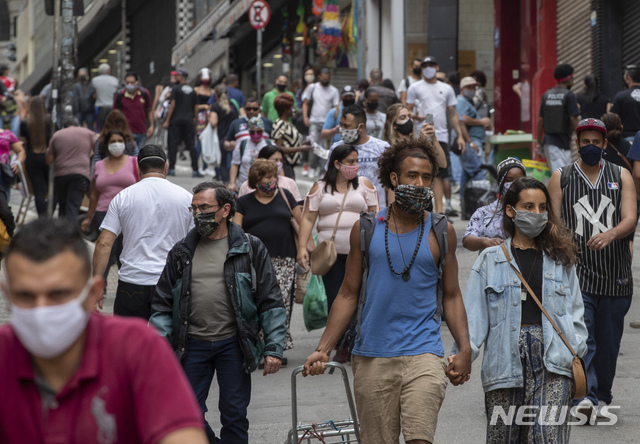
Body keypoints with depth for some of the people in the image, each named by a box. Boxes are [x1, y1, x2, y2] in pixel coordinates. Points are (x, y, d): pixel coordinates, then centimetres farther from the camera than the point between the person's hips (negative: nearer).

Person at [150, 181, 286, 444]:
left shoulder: (250, 249, 1)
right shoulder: (182, 252, 9)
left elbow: (271, 301, 1)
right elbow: (163, 303, 11)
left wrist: (273, 348, -6)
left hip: (233, 344, -2)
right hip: (192, 345, 2)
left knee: (234, 416, 3)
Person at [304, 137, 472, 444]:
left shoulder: (441, 232, 6)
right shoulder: (366, 230, 6)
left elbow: (451, 295, 10)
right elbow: (348, 294, 10)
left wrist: (465, 349, -2)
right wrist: (323, 349, 3)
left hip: (423, 355, -1)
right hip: (372, 358, 1)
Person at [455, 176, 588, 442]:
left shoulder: (561, 260, 16)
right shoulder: (491, 260, 11)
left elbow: (574, 312, 15)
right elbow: (474, 315, 4)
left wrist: (577, 350, -3)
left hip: (551, 360, 0)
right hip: (505, 358, 0)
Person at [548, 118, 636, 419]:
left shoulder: (621, 177, 9)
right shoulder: (561, 178, 8)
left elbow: (630, 219, -3)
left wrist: (610, 234, -24)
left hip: (615, 275, 2)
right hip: (576, 271, -2)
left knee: (608, 340, 8)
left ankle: (602, 396, 23)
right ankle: (587, 395, -23)